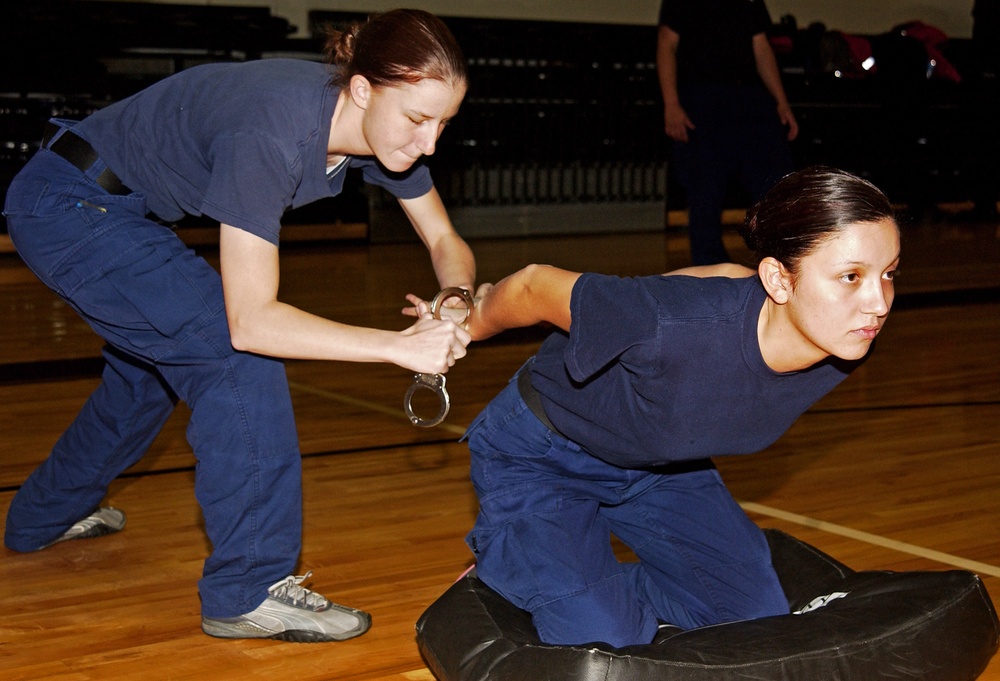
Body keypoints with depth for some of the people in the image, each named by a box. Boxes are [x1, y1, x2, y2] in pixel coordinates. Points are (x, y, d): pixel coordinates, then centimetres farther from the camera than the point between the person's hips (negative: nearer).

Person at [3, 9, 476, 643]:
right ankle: (249, 590, -8)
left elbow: (447, 243, -3)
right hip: (64, 205, -9)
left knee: (153, 361, 25)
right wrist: (399, 345, -41)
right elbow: (250, 321, -38)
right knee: (237, 354, -18)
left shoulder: (386, 123, -13)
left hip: (120, 208, 9)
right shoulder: (270, 131, -36)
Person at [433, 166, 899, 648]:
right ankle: (499, 565, 14)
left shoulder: (844, 345, -23)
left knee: (760, 617, 4)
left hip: (660, 462, 6)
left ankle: (601, 584, 23)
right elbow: (536, 285, -24)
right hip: (538, 458, -6)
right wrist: (470, 326, -3)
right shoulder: (674, 326, -43)